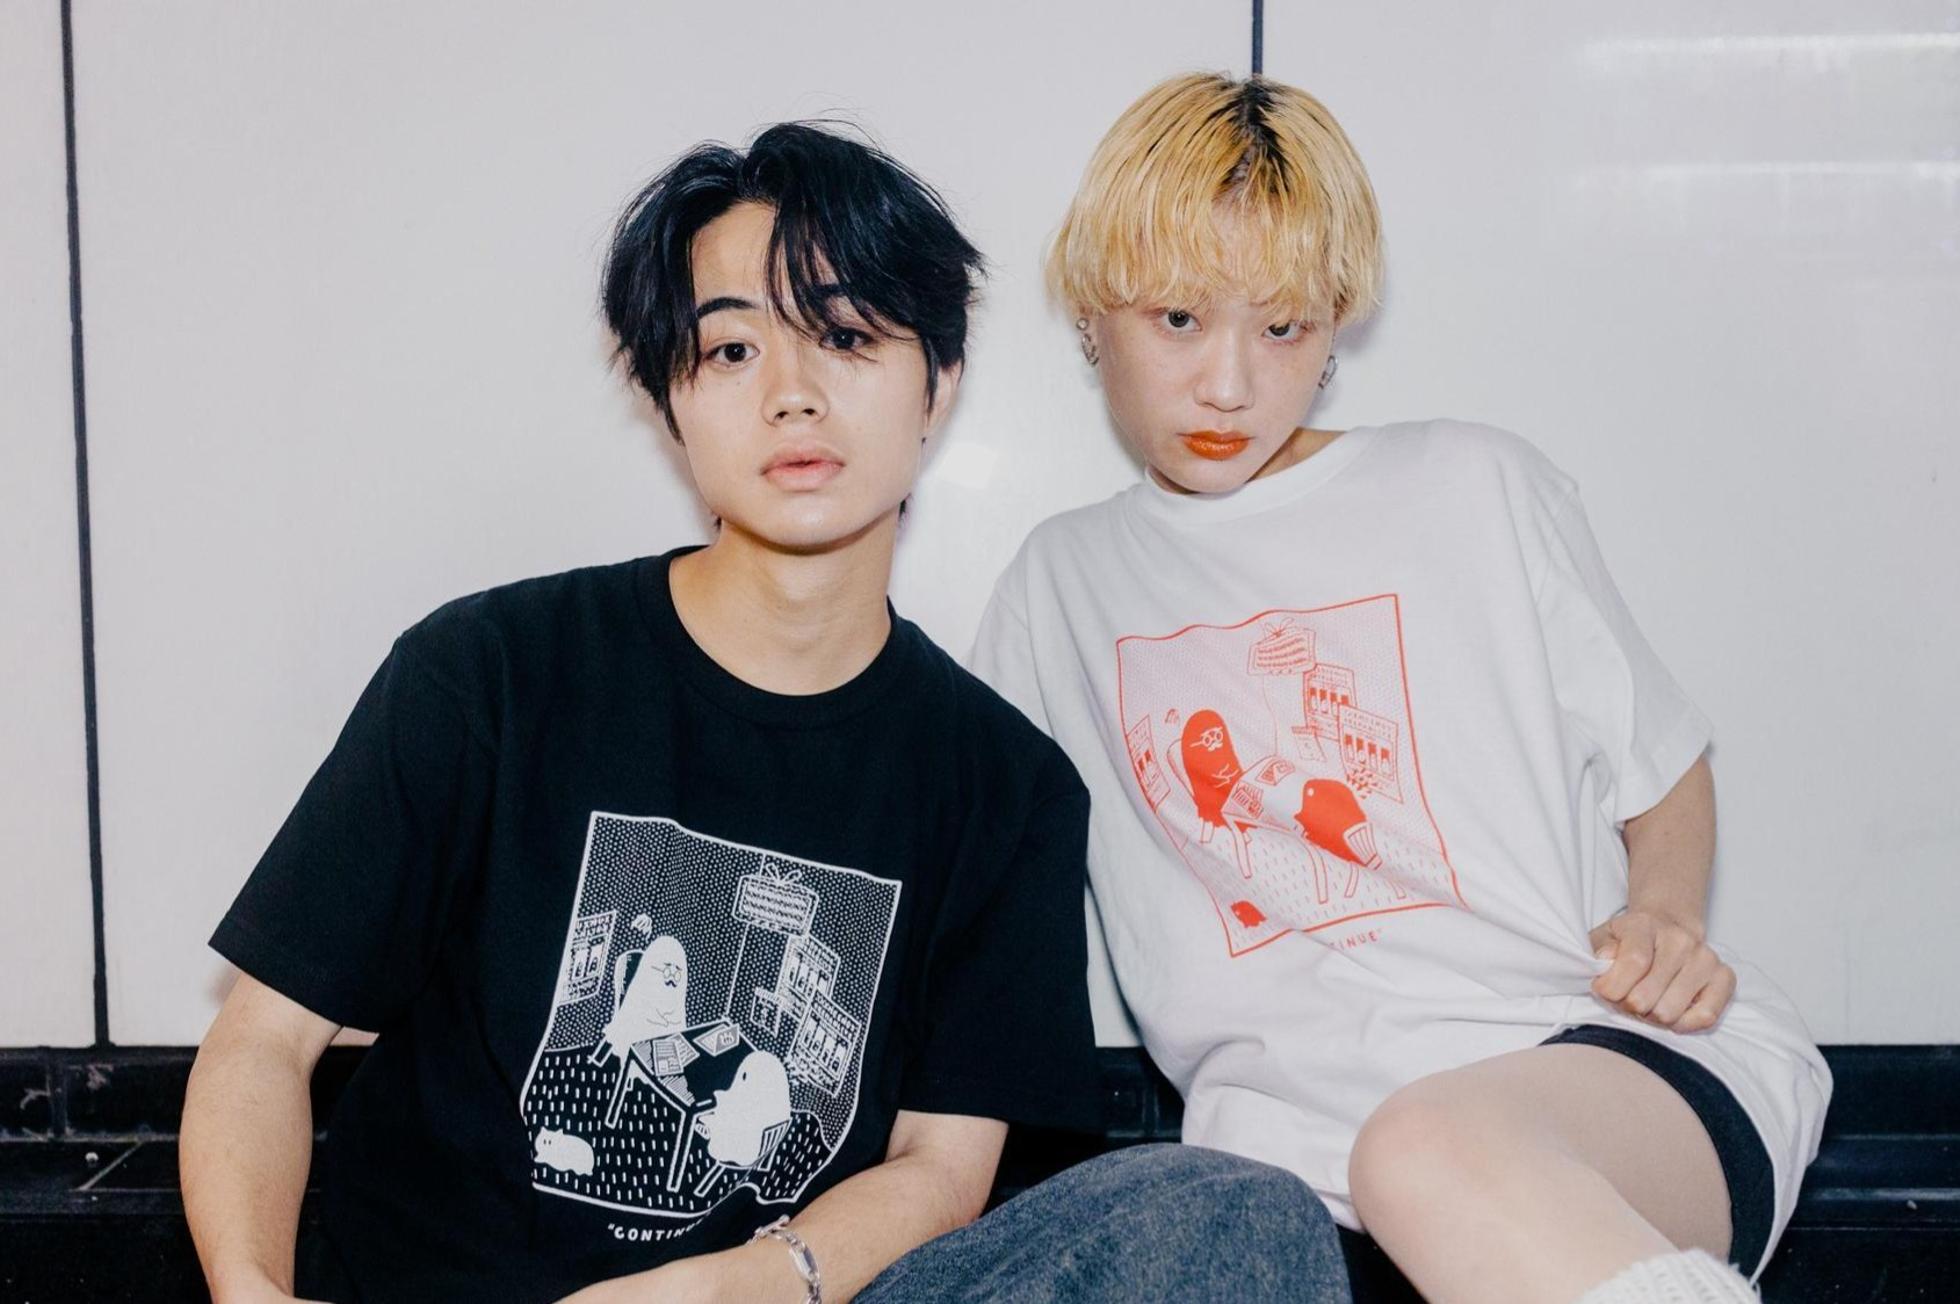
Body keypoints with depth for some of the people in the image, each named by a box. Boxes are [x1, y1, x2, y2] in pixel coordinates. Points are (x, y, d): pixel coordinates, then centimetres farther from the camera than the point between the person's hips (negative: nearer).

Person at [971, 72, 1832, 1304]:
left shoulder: (1478, 489, 13)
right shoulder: (1060, 581, 19)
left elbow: (1662, 769, 19)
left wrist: (1662, 922, -2)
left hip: (1608, 1061, -2)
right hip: (1296, 1129, 2)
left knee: (1437, 1156, -38)